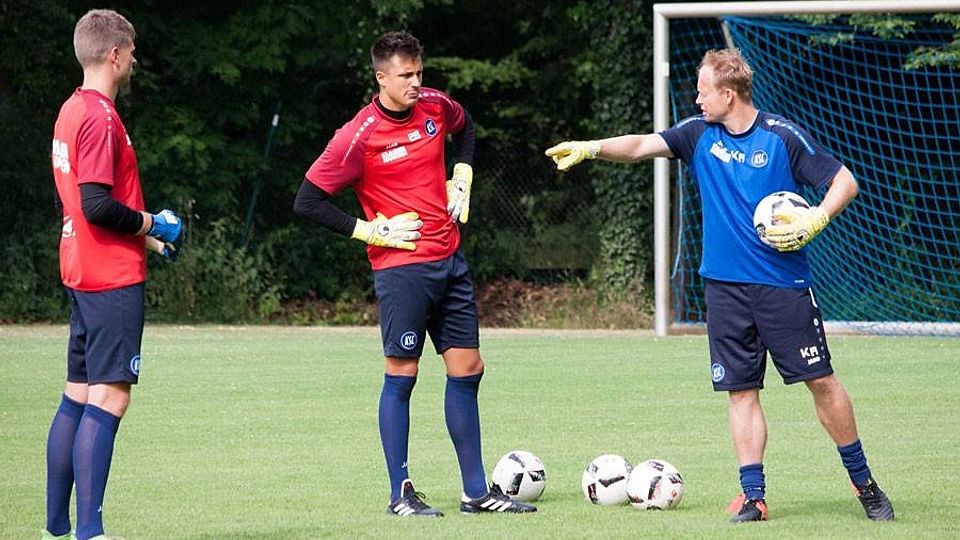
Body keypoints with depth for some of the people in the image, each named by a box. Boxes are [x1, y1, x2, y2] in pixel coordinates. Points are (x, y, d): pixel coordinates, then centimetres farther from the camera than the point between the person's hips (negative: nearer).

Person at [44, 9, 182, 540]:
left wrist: (143, 235, 16)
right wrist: (152, 225, -8)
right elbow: (98, 204, -23)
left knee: (78, 396, 12)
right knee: (109, 397, -10)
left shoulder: (71, 112, 15)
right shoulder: (101, 117, -15)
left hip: (82, 274, 10)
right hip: (113, 278, -10)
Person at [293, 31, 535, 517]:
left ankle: (476, 491, 14)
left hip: (449, 260, 6)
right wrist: (370, 230, -13)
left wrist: (461, 179, 16)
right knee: (401, 375, -2)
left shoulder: (434, 106, 4)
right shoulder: (359, 136, -14)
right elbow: (307, 201, -13)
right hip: (401, 266, -6)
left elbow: (464, 127, 30)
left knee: (467, 370, 7)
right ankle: (400, 494, 6)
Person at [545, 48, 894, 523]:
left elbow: (844, 181, -1)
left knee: (820, 381, -2)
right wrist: (590, 148, -18)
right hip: (725, 286, 3)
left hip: (783, 284, -3)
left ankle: (864, 483, 11)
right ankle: (753, 497, 6)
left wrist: (813, 222, -15)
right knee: (741, 390, 2)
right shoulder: (699, 135, 6)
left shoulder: (782, 137, -4)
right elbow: (643, 145, -4)